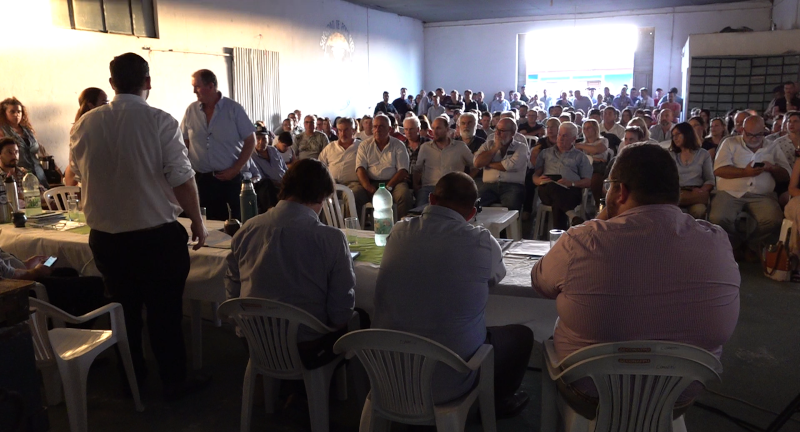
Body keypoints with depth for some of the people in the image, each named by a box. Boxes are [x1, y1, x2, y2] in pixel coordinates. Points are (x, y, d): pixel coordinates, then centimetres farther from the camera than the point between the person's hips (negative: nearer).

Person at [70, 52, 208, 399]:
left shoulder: (84, 125, 0)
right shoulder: (161, 122, -14)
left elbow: (77, 174, 14)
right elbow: (181, 180, -15)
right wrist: (197, 222, -3)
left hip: (105, 236, 4)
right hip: (158, 235, -4)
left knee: (124, 309, 19)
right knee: (164, 311, 9)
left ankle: (131, 379, 35)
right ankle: (174, 381, 22)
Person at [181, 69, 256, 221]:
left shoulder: (234, 109, -4)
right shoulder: (191, 110, 4)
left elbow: (250, 141, -3)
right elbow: (183, 143, 12)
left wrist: (235, 169, -9)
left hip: (229, 178, -2)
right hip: (201, 179, 3)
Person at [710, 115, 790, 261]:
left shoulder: (773, 148, 19)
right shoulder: (730, 143, 10)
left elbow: (786, 175, 17)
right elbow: (718, 170, -3)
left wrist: (772, 168, -4)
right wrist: (745, 172, -15)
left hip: (762, 195, 2)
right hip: (730, 193, -2)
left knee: (774, 221, -29)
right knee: (718, 219, -31)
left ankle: (753, 245, 2)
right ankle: (735, 243, 1)